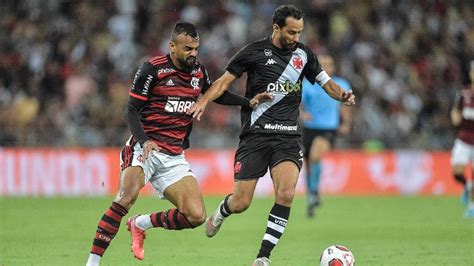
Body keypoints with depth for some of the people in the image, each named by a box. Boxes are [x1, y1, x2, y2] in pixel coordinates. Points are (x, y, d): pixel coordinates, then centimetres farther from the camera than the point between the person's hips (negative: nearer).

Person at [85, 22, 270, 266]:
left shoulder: (198, 72, 9)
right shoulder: (153, 69, -8)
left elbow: (218, 94, 28)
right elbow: (132, 110, -8)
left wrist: (249, 102, 13)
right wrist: (144, 141, -24)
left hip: (174, 157, 6)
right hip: (145, 148, -5)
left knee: (196, 216, -8)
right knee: (126, 198, -29)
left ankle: (140, 224, 15)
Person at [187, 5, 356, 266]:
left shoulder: (303, 53, 9)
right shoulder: (254, 51, -2)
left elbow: (326, 82, 17)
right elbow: (224, 80, 2)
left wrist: (342, 95, -4)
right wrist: (203, 101, -15)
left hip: (288, 137, 2)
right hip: (255, 134, -2)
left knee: (286, 193, -21)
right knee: (241, 203, -4)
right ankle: (221, 211, 36)